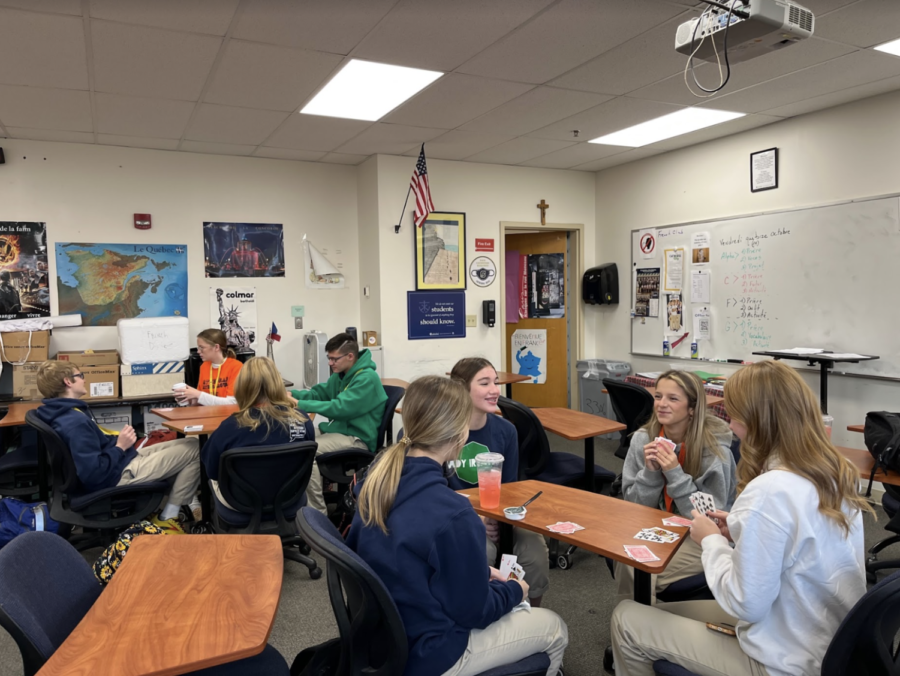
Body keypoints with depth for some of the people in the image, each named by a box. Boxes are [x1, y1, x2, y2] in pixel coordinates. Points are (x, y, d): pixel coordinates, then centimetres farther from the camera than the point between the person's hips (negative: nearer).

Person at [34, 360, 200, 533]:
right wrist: (120, 447, -19)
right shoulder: (75, 422, -27)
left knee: (183, 445, 18)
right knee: (194, 449, -7)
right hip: (119, 476, -10)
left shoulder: (63, 413, 4)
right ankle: (167, 518, 0)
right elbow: (93, 474, -30)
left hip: (122, 461, 10)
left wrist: (118, 441, 3)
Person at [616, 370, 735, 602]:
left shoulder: (715, 450, -20)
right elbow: (636, 505, -4)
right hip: (656, 528, 4)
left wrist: (675, 474, -29)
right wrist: (650, 472, -23)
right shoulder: (643, 438, -9)